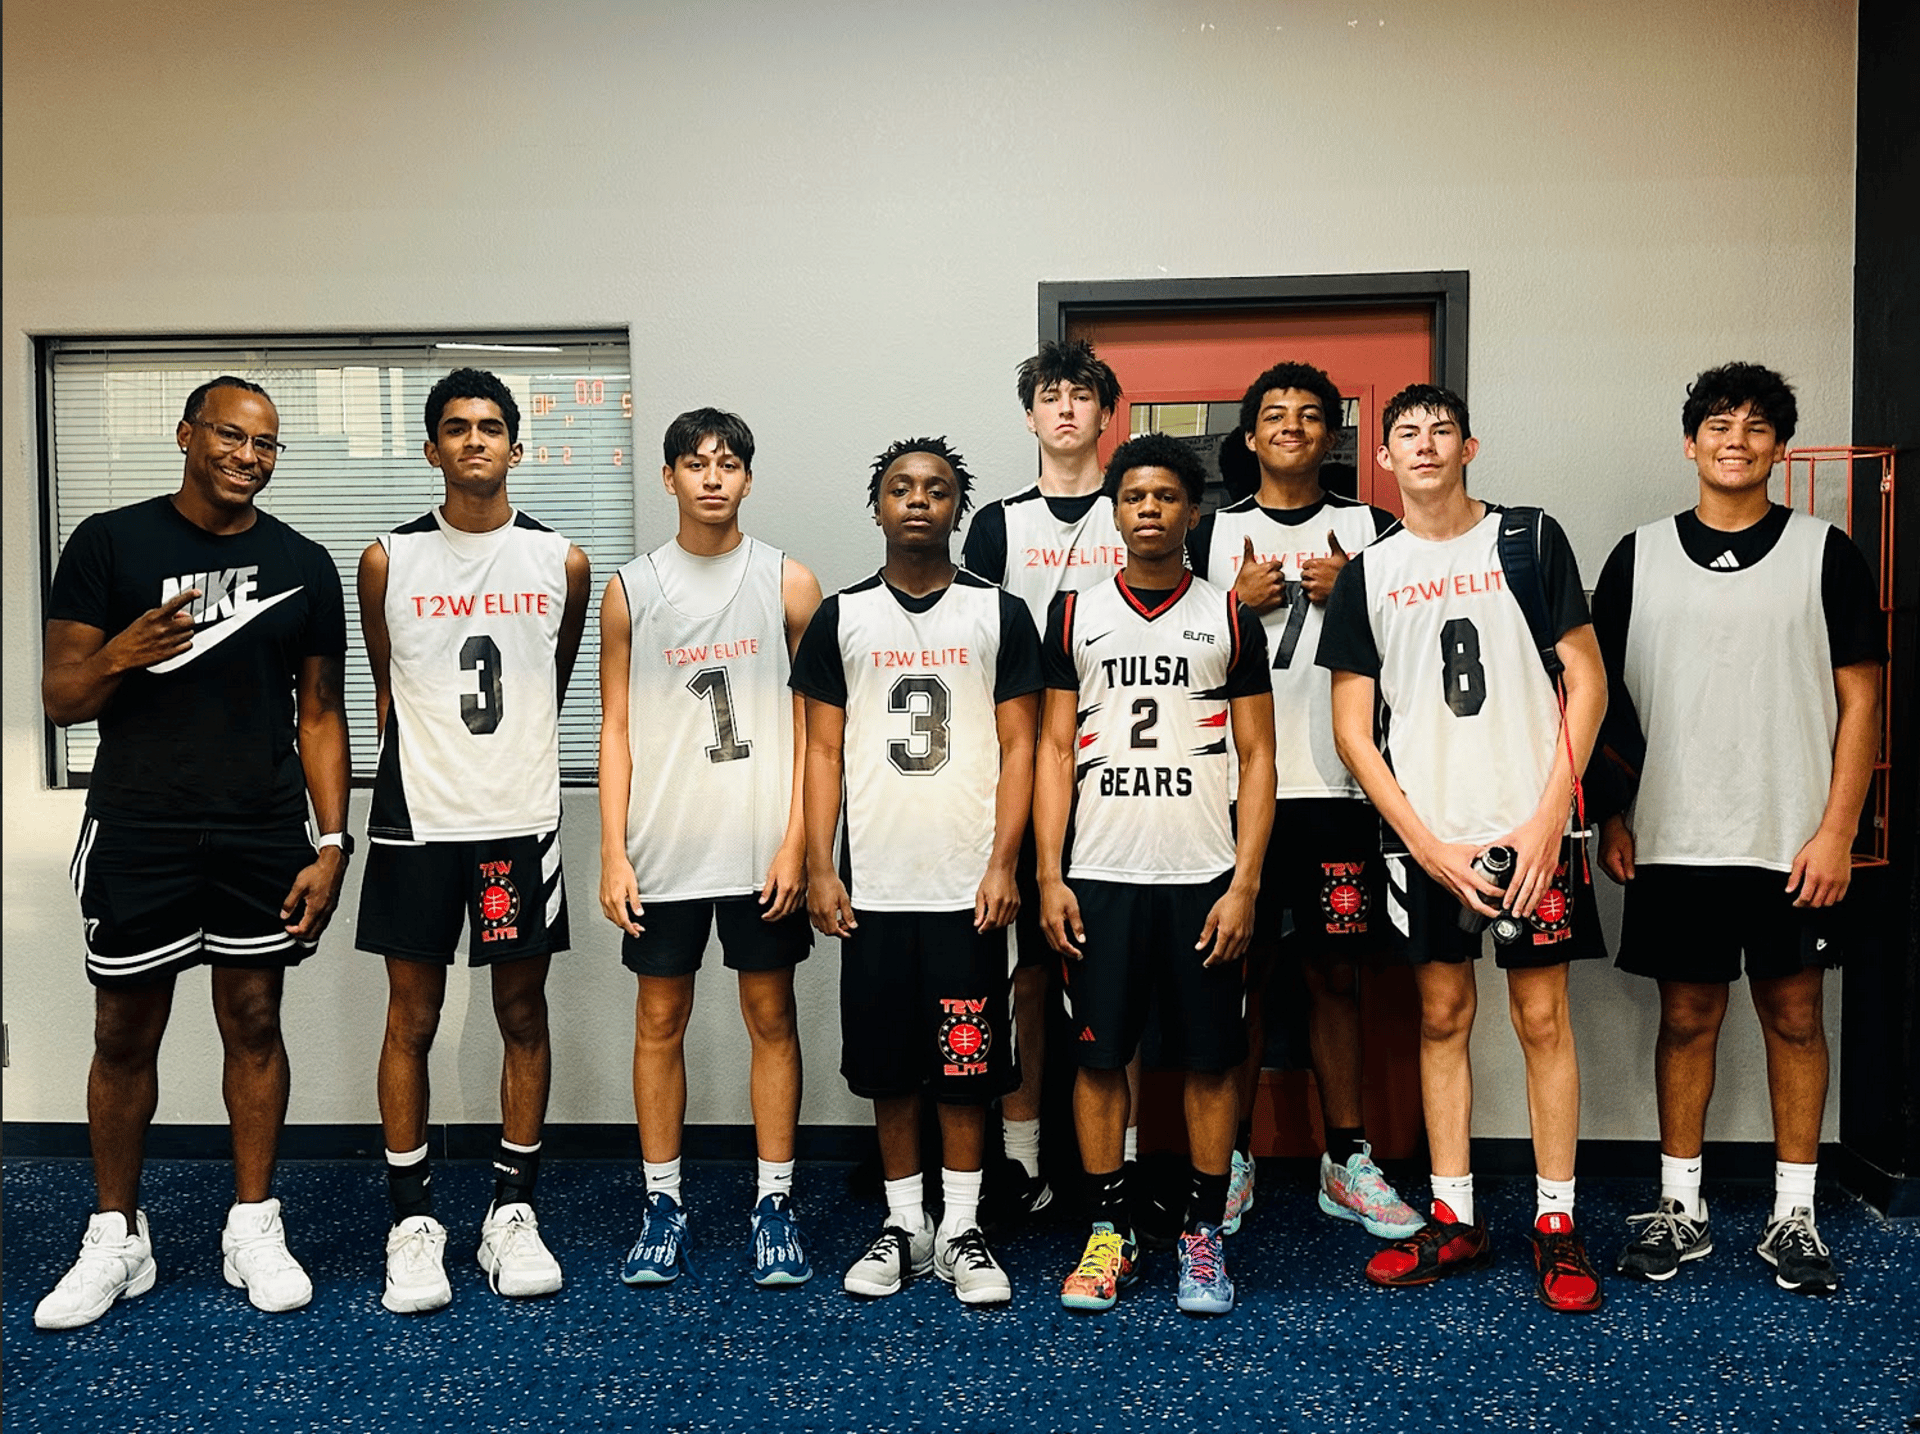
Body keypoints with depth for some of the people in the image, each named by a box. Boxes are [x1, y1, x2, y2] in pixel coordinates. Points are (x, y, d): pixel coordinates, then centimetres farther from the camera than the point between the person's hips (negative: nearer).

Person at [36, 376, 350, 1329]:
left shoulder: (304, 567, 6)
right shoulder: (109, 544, 0)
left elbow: (320, 714, 7)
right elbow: (61, 699, 0)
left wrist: (331, 843, 0)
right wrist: (121, 656, -22)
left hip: (264, 838, 1)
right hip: (136, 835, -1)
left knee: (253, 1024, 8)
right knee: (125, 1034, 7)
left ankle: (253, 1228, 21)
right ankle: (116, 1240, 22)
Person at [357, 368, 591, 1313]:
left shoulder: (561, 562, 3)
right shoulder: (389, 561, 2)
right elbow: (389, 695, 11)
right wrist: (433, 775, 11)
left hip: (522, 822, 1)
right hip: (416, 822, 0)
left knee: (522, 1013, 7)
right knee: (411, 1020, 5)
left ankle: (513, 1212, 19)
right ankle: (413, 1221, 16)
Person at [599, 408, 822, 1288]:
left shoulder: (788, 585, 2)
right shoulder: (631, 590, 5)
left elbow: (811, 725, 1)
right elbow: (617, 729, 5)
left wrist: (796, 841, -8)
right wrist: (613, 853, -2)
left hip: (763, 847, -1)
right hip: (664, 847, 1)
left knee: (771, 1015, 6)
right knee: (660, 1018, 7)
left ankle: (775, 1204, 16)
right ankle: (663, 1206, 19)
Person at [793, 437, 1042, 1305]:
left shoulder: (1000, 614, 4)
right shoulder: (841, 616, 7)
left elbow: (1018, 748, 1)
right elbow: (823, 752, 6)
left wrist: (1003, 865, -8)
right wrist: (819, 868, -2)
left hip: (968, 886, -1)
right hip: (874, 887, 1)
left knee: (967, 1063, 4)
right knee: (888, 1065, 9)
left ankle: (961, 1231, 17)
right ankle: (904, 1225, 23)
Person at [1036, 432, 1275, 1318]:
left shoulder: (1229, 617, 5)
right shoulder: (1076, 614, 7)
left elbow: (1257, 756, 3)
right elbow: (1054, 749, 6)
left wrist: (1245, 882, -6)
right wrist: (1049, 876, -2)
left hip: (1205, 878, 0)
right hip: (1100, 876, 1)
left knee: (1209, 1059, 4)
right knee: (1098, 1055, 5)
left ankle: (1203, 1236, 17)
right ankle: (1108, 1233, 18)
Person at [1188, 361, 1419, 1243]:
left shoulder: (1371, 531, 9)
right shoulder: (1213, 534, 8)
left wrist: (1351, 595, -8)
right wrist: (1240, 604, -7)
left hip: (1338, 787, 1)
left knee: (1334, 973, 7)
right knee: (1238, 972, 5)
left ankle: (1345, 1162, 18)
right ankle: (1234, 1159, 16)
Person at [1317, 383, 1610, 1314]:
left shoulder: (1530, 539, 3)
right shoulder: (1367, 574, 6)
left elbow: (1587, 681, 0)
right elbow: (1353, 727, 4)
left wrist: (1547, 816, -9)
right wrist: (1426, 843, -5)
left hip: (1530, 826, -2)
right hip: (1423, 834, 2)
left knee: (1542, 1017, 2)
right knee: (1442, 1017, 8)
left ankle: (1556, 1225, 13)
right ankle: (1453, 1219, 19)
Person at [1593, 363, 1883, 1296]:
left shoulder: (1824, 553, 1)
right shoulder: (1639, 557, 5)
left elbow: (1859, 701, 0)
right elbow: (1604, 698, 8)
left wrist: (1836, 832, -7)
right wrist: (1611, 820, 2)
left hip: (1791, 843, -1)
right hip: (1673, 841, 1)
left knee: (1794, 1018, 7)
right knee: (1687, 1018, 8)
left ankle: (1793, 1215, 20)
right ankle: (1680, 1208, 20)